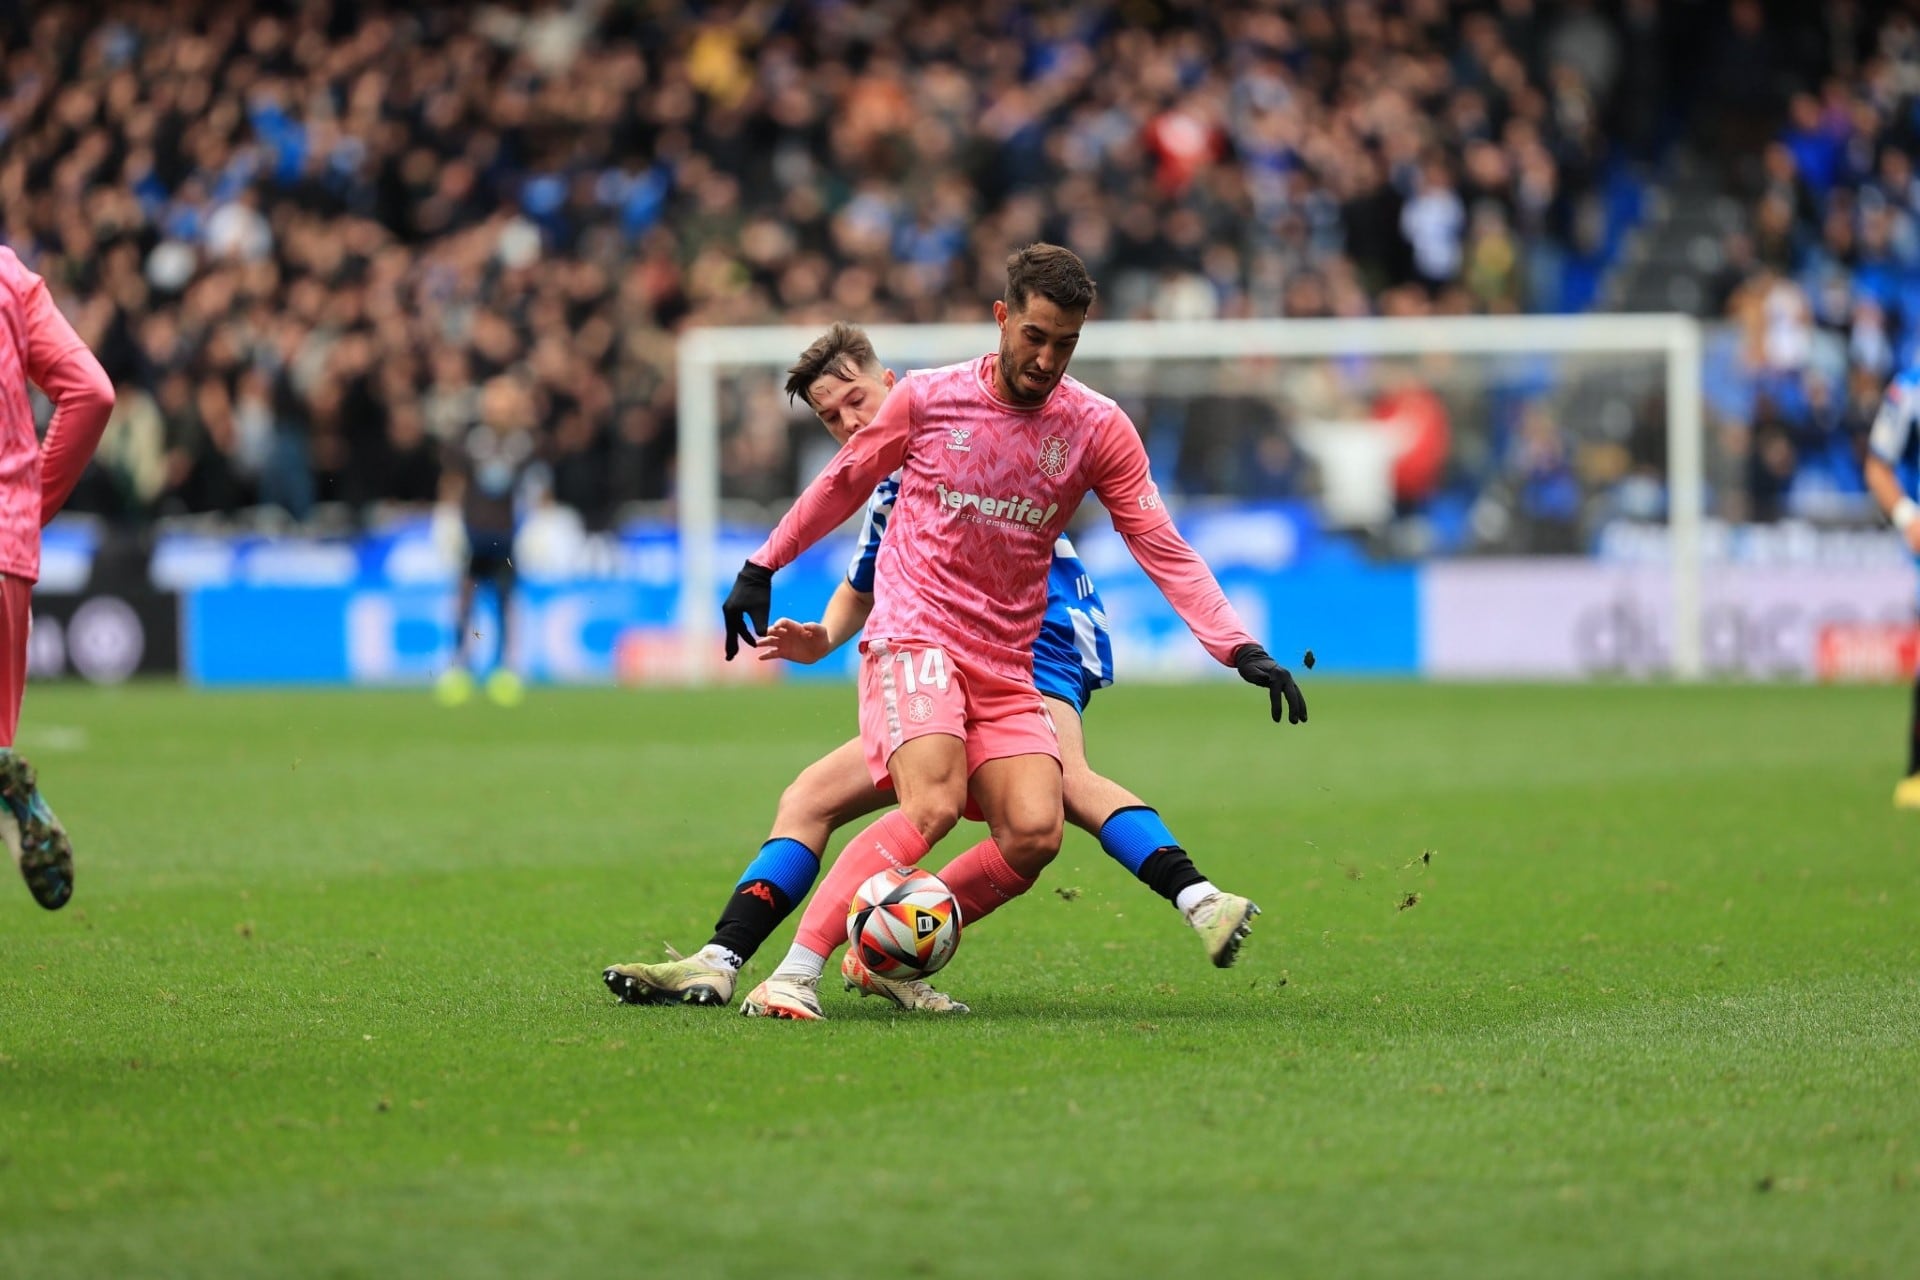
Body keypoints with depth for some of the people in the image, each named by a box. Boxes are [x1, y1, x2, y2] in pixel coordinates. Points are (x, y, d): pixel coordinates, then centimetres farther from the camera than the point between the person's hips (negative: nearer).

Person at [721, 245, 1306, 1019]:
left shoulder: (1097, 428, 0)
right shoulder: (927, 398, -3)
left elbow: (1163, 549, -1)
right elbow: (843, 483, 13)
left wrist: (1241, 649, -11)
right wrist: (762, 569, 19)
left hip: (1007, 663, 4)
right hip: (914, 634, -4)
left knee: (1035, 834, -16)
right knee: (933, 806, -27)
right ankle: (795, 973, -29)